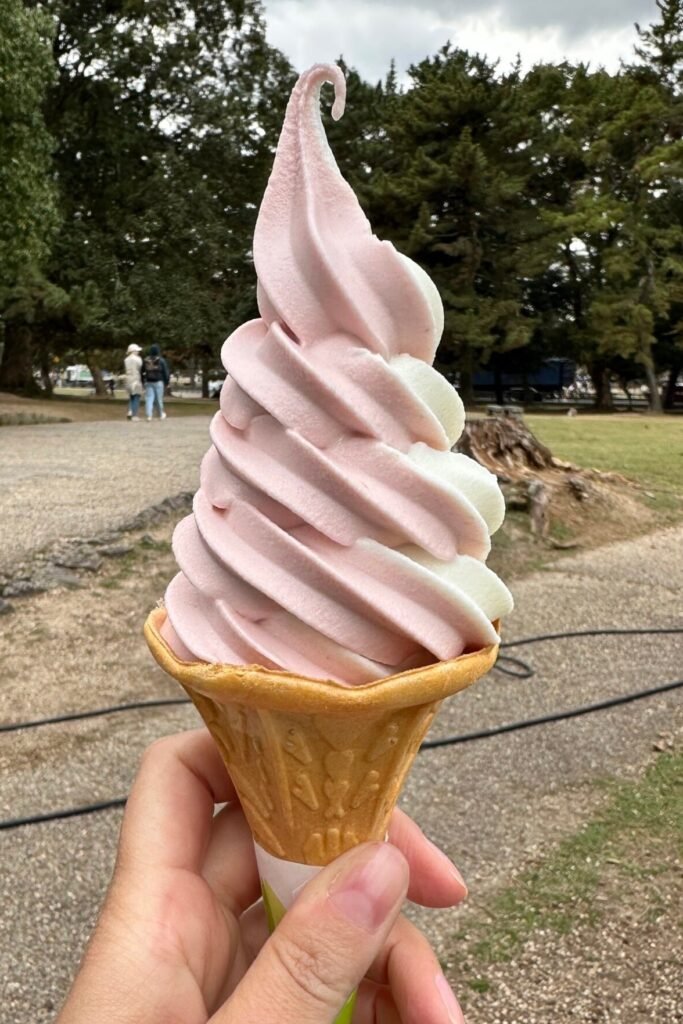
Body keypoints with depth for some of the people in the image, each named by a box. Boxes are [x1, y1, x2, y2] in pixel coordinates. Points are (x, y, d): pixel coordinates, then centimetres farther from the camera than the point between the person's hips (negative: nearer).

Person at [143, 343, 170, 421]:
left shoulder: (146, 360, 4)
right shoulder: (161, 361, -6)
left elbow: (142, 371, 8)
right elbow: (166, 372, -5)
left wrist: (143, 381, 15)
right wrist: (166, 382, 4)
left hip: (148, 382, 2)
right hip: (158, 382, -2)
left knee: (149, 399, 0)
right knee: (159, 399, 7)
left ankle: (149, 415, -12)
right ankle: (161, 415, 21)